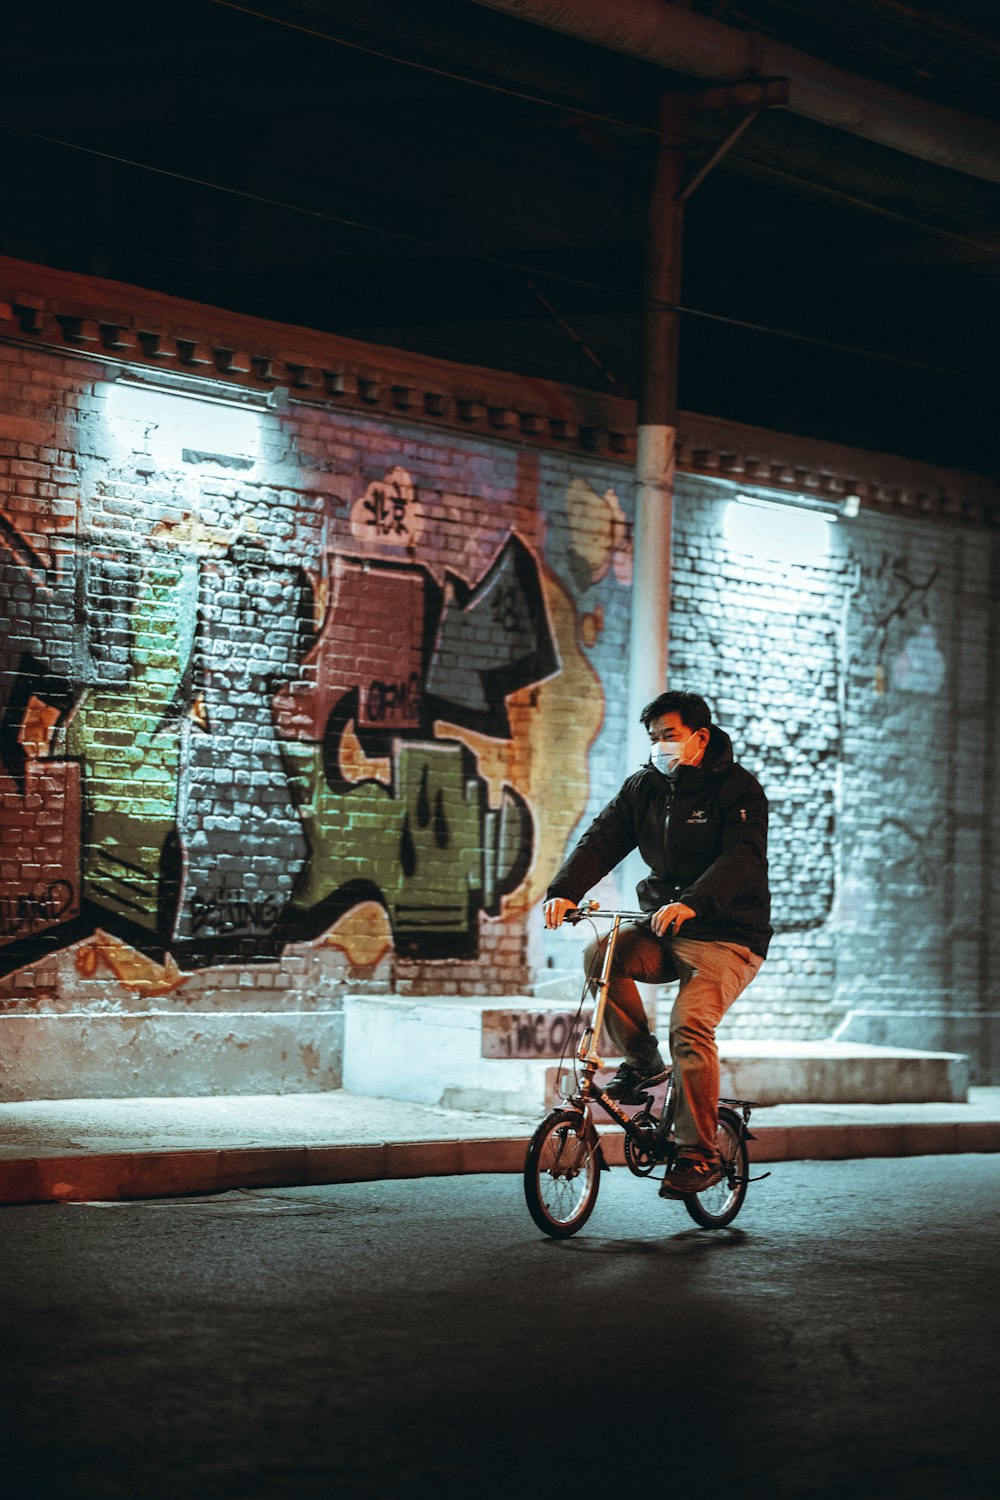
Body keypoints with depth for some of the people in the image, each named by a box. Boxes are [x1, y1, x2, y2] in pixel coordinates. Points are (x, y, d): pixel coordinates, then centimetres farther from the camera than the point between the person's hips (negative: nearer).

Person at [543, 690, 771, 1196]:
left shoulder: (738, 788, -10)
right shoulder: (644, 787, 7)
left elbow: (742, 858, -25)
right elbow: (602, 839, -4)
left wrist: (689, 904, -42)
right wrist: (564, 891, -24)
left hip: (727, 935, -5)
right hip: (664, 930, 5)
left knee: (689, 1025, -25)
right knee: (601, 955, -24)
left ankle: (699, 1154, -15)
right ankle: (642, 1060, -4)